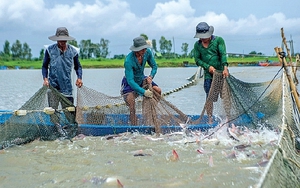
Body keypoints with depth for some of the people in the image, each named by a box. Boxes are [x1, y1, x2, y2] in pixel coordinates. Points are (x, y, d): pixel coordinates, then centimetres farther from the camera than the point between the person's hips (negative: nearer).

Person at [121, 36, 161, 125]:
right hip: (129, 83, -6)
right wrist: (143, 92, -44)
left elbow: (154, 66, 1)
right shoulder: (128, 60, -34)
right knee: (132, 108, -22)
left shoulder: (147, 52, -16)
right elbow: (130, 81, -36)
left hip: (141, 79, 6)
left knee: (158, 91, -12)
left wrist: (151, 76, -19)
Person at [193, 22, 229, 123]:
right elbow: (197, 59, 4)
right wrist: (208, 66, -12)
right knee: (209, 97, -1)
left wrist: (225, 68, -26)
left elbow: (223, 54, -11)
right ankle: (210, 119, 5)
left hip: (221, 71, -2)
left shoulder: (218, 40, 0)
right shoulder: (197, 45, 8)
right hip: (208, 74, 2)